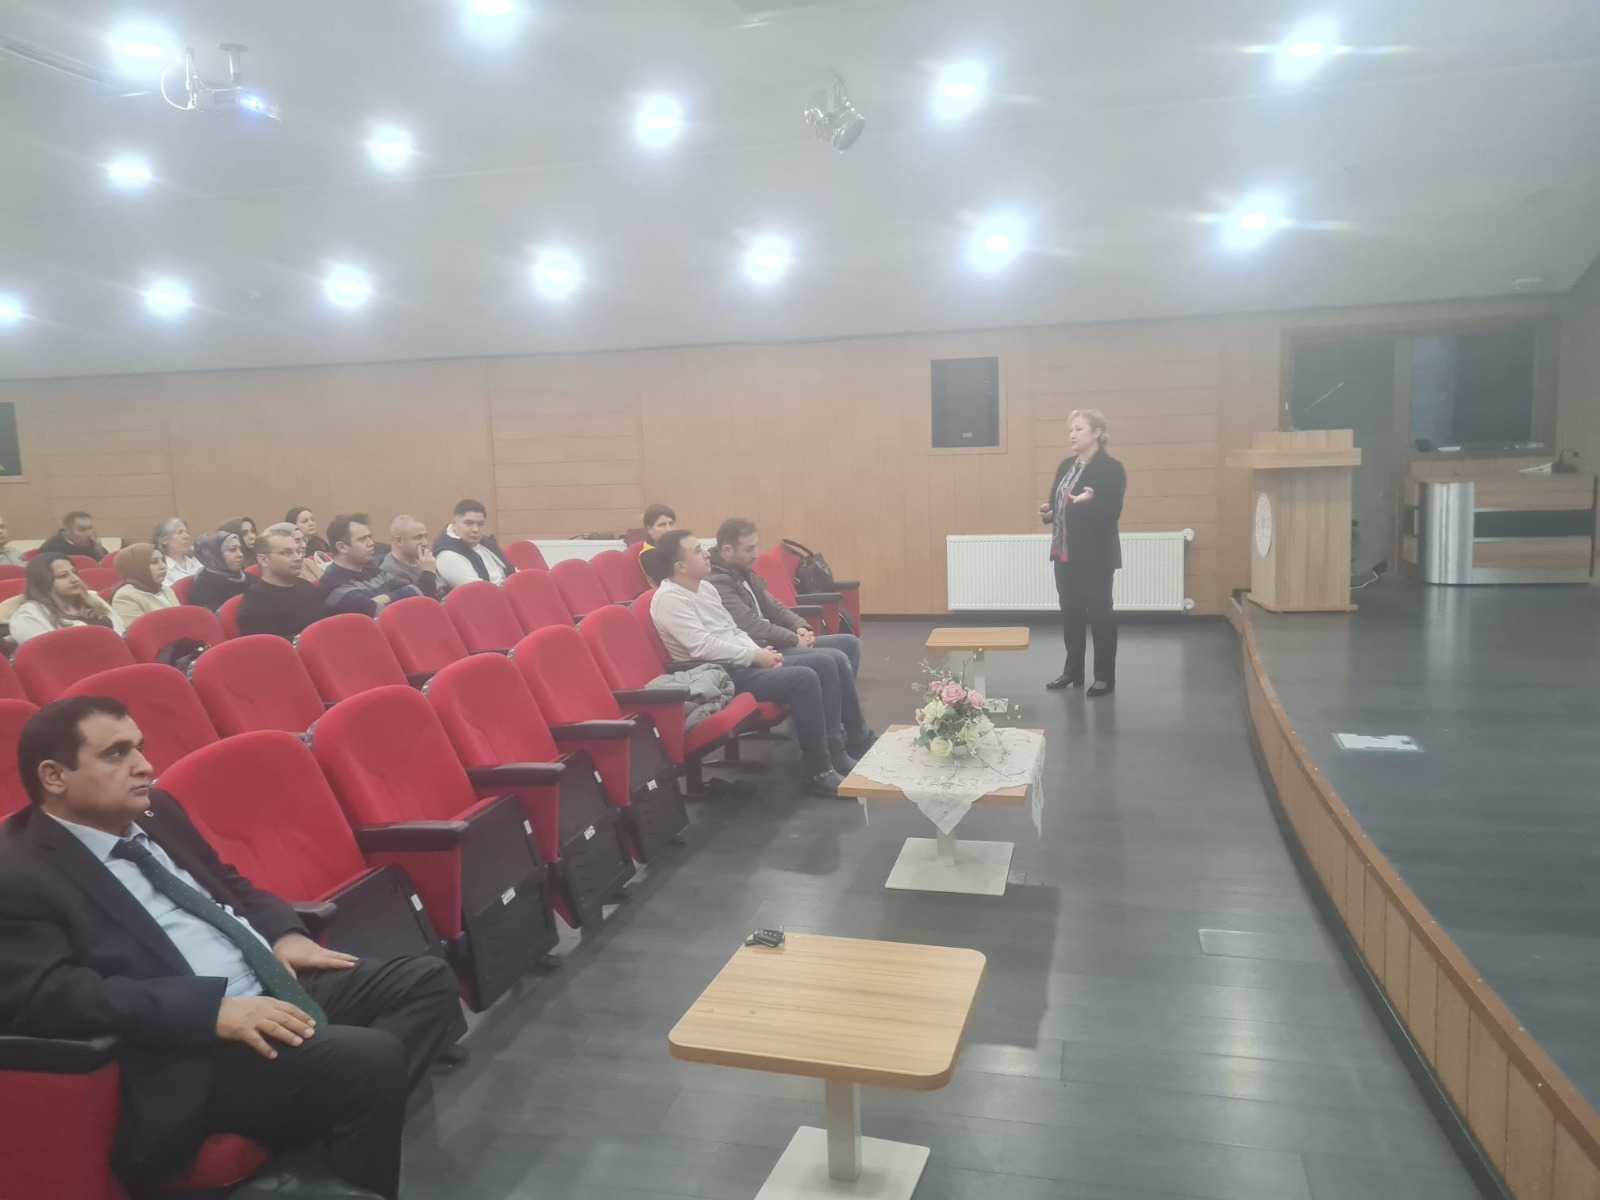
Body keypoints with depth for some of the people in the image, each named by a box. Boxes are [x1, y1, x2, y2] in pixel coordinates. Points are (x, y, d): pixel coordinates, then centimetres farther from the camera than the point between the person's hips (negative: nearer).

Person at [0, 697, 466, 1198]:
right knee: (369, 1061, -29)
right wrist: (212, 1009, -28)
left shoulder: (154, 812, 15)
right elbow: (50, 995, -21)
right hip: (190, 1050, -10)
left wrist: (285, 934, 6)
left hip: (280, 984, 10)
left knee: (429, 982, -2)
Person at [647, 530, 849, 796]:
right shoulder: (670, 598, -14)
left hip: (743, 663, 10)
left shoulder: (705, 587, 15)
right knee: (804, 680, -24)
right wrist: (754, 655, -16)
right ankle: (817, 772, -15)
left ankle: (834, 753, 6)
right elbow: (703, 646, -23)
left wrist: (761, 652, 0)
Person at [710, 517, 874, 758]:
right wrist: (795, 639, -13)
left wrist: (800, 627, 1)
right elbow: (752, 626, -24)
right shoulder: (717, 584, -18)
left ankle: (843, 734, 8)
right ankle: (858, 740, -7)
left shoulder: (745, 574, 15)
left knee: (849, 643, 7)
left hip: (773, 643, 11)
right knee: (834, 661, -25)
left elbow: (773, 607, 21)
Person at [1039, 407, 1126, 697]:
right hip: (1065, 552, 7)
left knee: (1100, 612, 2)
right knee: (1070, 612, 13)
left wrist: (1090, 501, -35)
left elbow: (1112, 513, -17)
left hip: (1095, 555, -7)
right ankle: (1072, 670, 24)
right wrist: (1048, 513, -4)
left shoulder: (1111, 468, -11)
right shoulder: (1066, 466, 12)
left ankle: (1105, 676, 12)